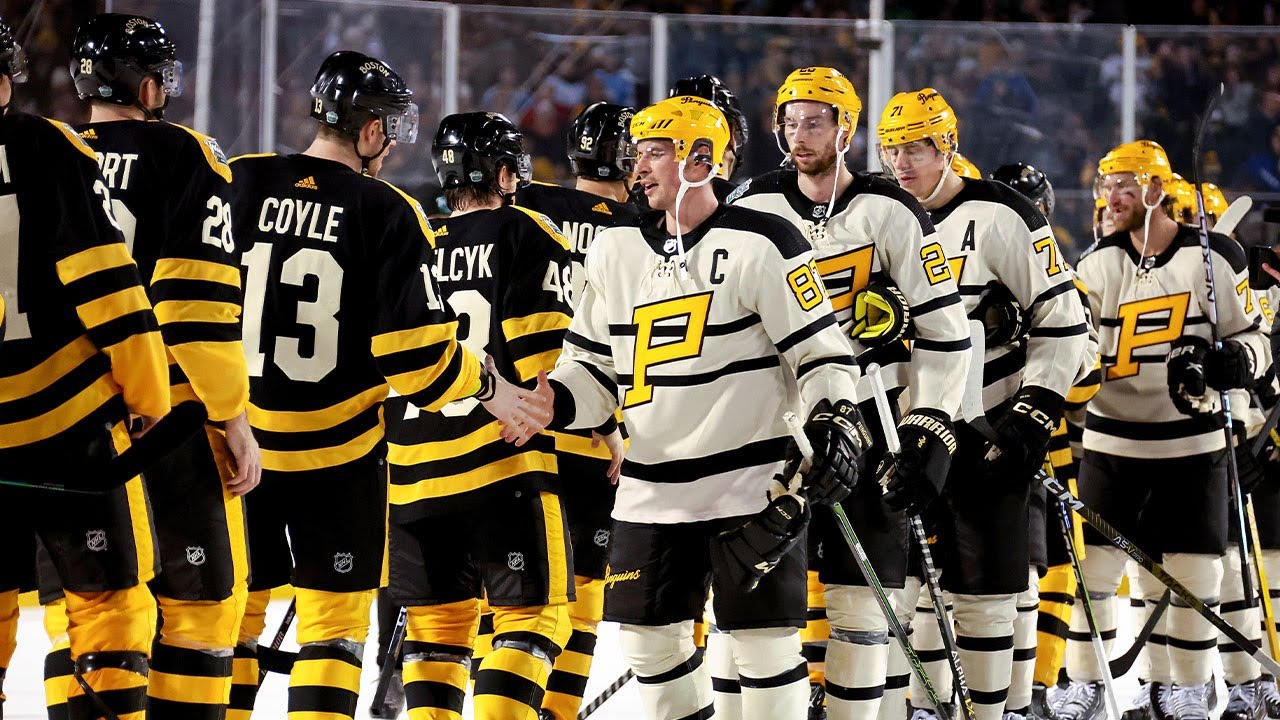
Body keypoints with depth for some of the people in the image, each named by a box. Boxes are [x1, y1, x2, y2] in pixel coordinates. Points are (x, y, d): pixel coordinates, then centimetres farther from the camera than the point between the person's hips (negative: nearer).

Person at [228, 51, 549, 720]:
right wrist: (486, 387, 5)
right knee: (334, 616, 6)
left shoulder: (235, 185, -3)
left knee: (232, 610, 13)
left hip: (234, 441, 3)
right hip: (337, 452, -3)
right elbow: (415, 349, -12)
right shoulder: (386, 214, -9)